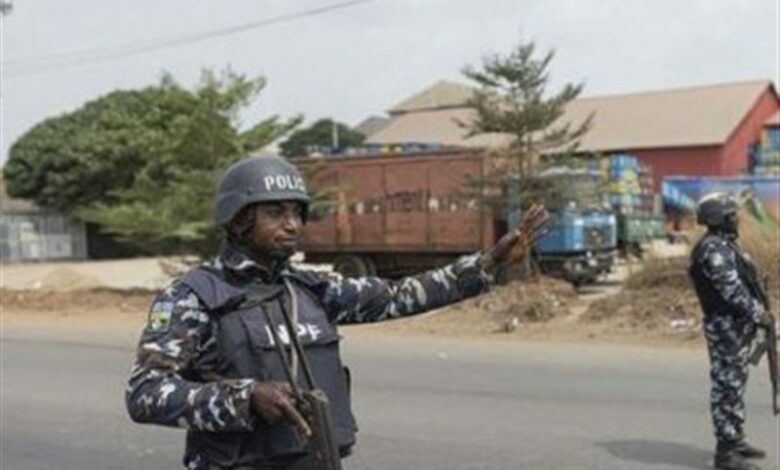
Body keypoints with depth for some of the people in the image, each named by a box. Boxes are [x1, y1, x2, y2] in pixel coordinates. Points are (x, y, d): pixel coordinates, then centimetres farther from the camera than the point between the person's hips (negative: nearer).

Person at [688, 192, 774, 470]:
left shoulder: (724, 245, 14)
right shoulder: (713, 249, -19)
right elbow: (732, 290, -23)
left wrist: (758, 311, 11)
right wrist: (759, 314, -17)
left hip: (738, 325, 11)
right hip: (726, 327, -11)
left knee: (735, 384, 17)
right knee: (726, 387, -6)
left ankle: (736, 441, 27)